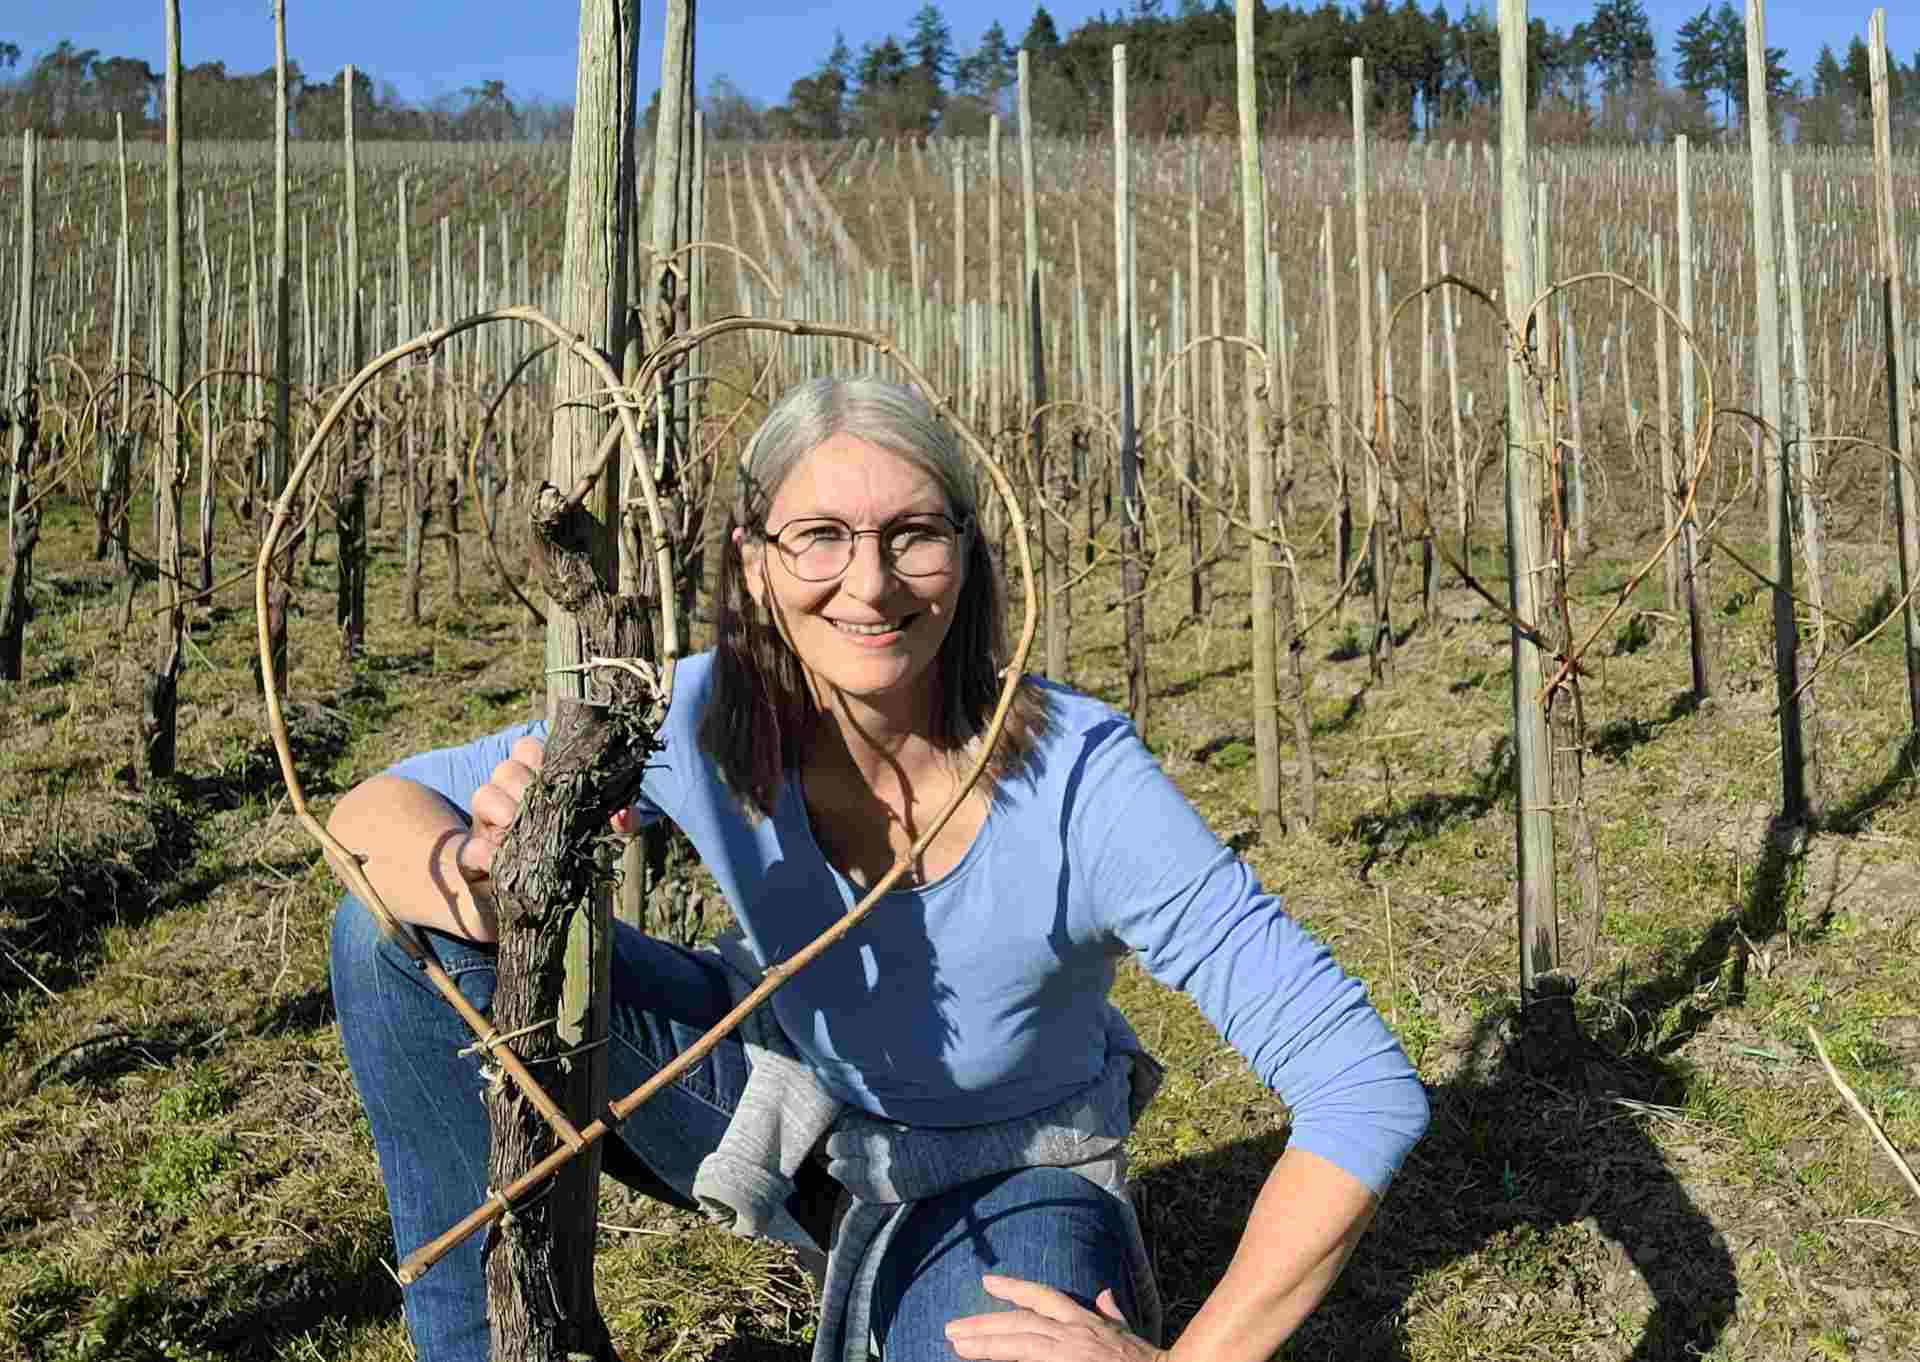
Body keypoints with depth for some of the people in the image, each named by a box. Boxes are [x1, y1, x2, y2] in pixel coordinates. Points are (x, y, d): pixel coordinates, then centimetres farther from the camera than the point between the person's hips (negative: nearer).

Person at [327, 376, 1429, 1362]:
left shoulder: (1080, 780, -33)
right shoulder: (704, 720, -24)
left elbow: (1369, 1090, -32)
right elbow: (374, 808, -17)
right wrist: (477, 875, -41)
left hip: (999, 1193, -2)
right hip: (784, 1102, 2)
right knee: (392, 929, -13)